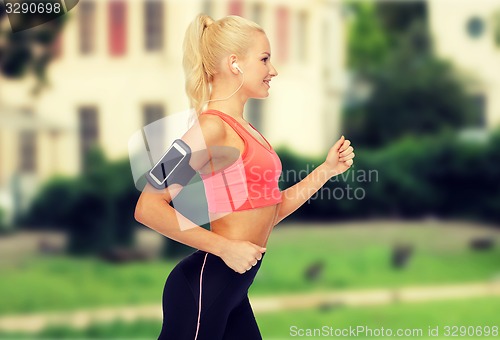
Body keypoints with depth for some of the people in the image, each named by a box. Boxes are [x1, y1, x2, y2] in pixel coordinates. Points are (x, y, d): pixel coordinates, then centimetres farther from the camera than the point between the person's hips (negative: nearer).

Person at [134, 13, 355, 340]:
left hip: (233, 289, 9)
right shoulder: (212, 127, -14)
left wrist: (327, 169, 13)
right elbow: (149, 208, -21)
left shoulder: (244, 130, 14)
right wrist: (225, 247, -20)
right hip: (204, 286, -9)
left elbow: (268, 214, 18)